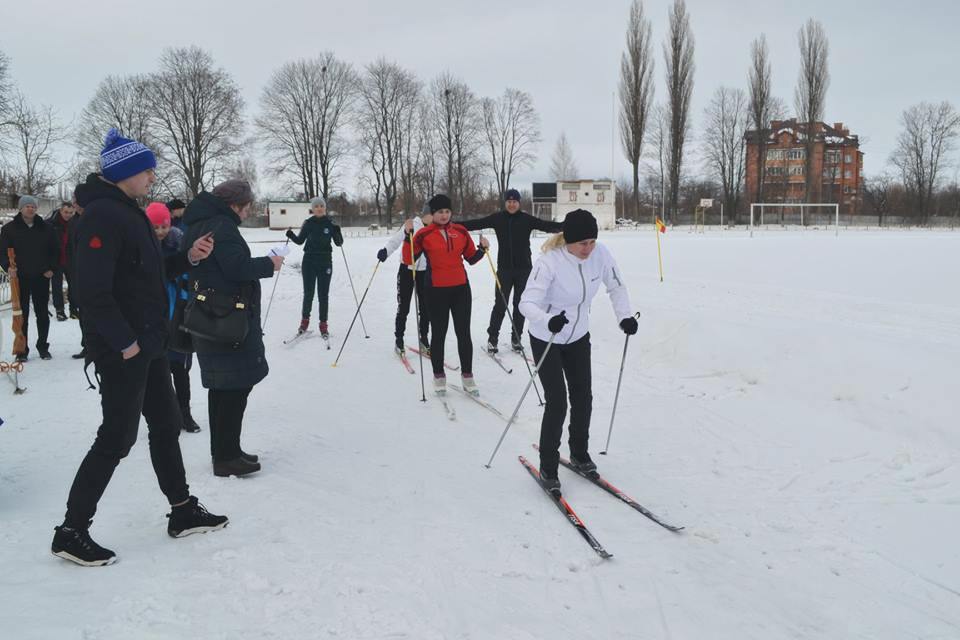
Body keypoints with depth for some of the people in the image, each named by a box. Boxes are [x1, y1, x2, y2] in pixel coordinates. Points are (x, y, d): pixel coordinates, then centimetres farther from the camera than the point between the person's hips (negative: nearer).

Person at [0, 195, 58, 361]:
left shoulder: (45, 227, 5)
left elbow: (54, 250, 9)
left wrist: (51, 268, -2)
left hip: (41, 278, 1)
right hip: (20, 278, -1)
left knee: (42, 314, 8)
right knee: (22, 314, 2)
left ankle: (43, 347, 19)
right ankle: (22, 350, 8)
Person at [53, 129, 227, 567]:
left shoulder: (128, 212, 13)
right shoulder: (102, 215, -18)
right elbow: (93, 290, -25)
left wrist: (188, 258, 4)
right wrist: (123, 341, -22)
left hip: (147, 344, 10)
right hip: (122, 350, -10)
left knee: (166, 425, 15)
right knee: (118, 437, -3)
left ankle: (183, 513, 27)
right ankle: (72, 532, 10)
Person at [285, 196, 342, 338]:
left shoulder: (330, 223, -1)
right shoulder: (308, 223, 0)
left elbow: (339, 243, -1)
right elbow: (300, 240, 10)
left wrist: (337, 232, -20)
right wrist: (291, 235, -9)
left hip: (325, 262, 0)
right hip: (309, 261, 0)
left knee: (323, 295, 3)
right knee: (308, 293, 4)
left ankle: (323, 325, 10)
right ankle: (305, 320, 22)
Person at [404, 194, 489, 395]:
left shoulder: (461, 232, 5)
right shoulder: (424, 234, -4)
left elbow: (471, 258, 12)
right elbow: (409, 259, -7)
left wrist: (482, 249, -6)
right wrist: (408, 235, -17)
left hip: (461, 289, 3)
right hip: (437, 291, -2)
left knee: (464, 333, 6)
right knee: (438, 334, 6)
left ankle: (467, 375, 16)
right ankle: (439, 376, 18)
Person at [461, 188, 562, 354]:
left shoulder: (527, 219, -2)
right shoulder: (497, 218, -1)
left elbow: (547, 225, -11)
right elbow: (476, 223, -4)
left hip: (524, 269, 1)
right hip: (504, 269, -1)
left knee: (520, 304, 9)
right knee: (500, 304, -1)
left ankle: (516, 338, 21)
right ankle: (492, 338, 13)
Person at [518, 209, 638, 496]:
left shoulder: (600, 254, -16)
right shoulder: (549, 262, -30)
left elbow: (616, 286, 1)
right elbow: (527, 303, -35)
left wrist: (624, 315, -15)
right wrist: (548, 320, -54)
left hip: (579, 337, 5)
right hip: (546, 340, -5)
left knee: (583, 398, 11)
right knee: (557, 402, -7)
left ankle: (579, 453, 35)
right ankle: (548, 467, 10)